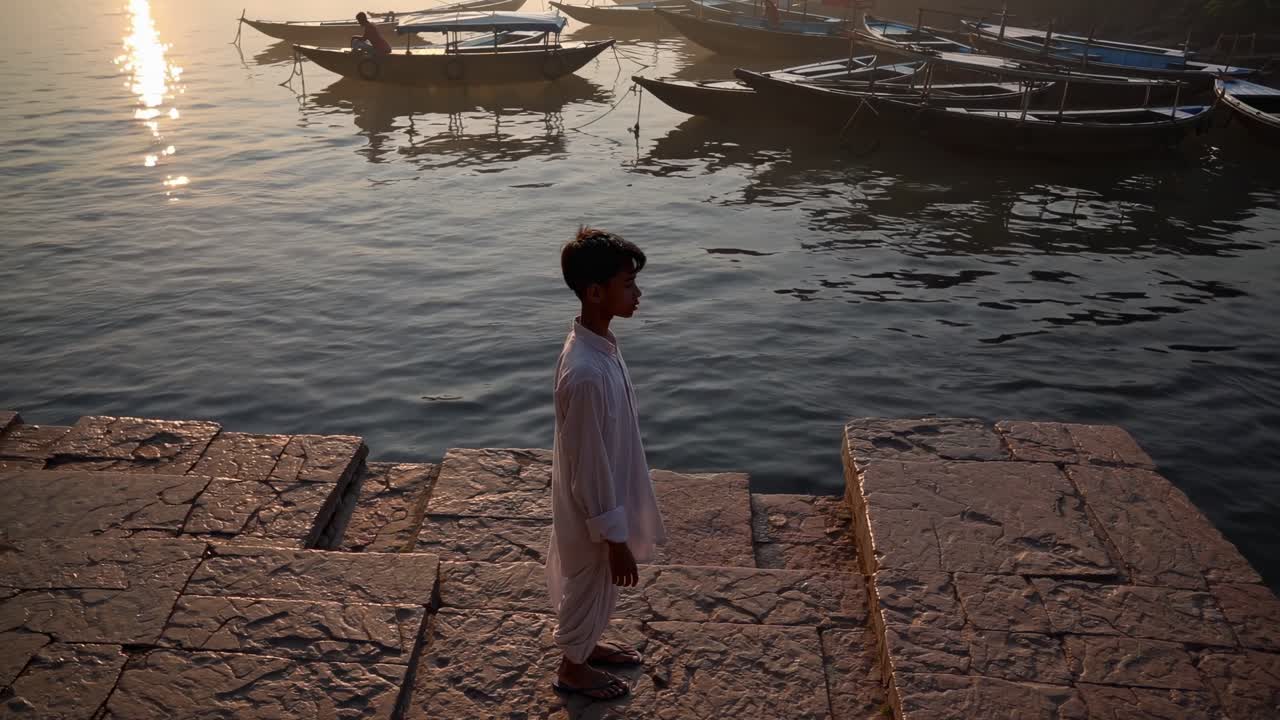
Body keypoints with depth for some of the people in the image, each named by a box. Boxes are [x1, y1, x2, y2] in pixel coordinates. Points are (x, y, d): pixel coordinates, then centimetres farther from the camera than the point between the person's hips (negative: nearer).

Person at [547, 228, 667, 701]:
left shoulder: (598, 344, -6)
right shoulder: (586, 374, -36)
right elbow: (591, 467, -28)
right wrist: (615, 538, -19)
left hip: (605, 498, 8)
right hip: (593, 513, -8)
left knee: (595, 589, 30)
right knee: (588, 587, 17)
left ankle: (586, 644, 54)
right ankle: (572, 668, 43)